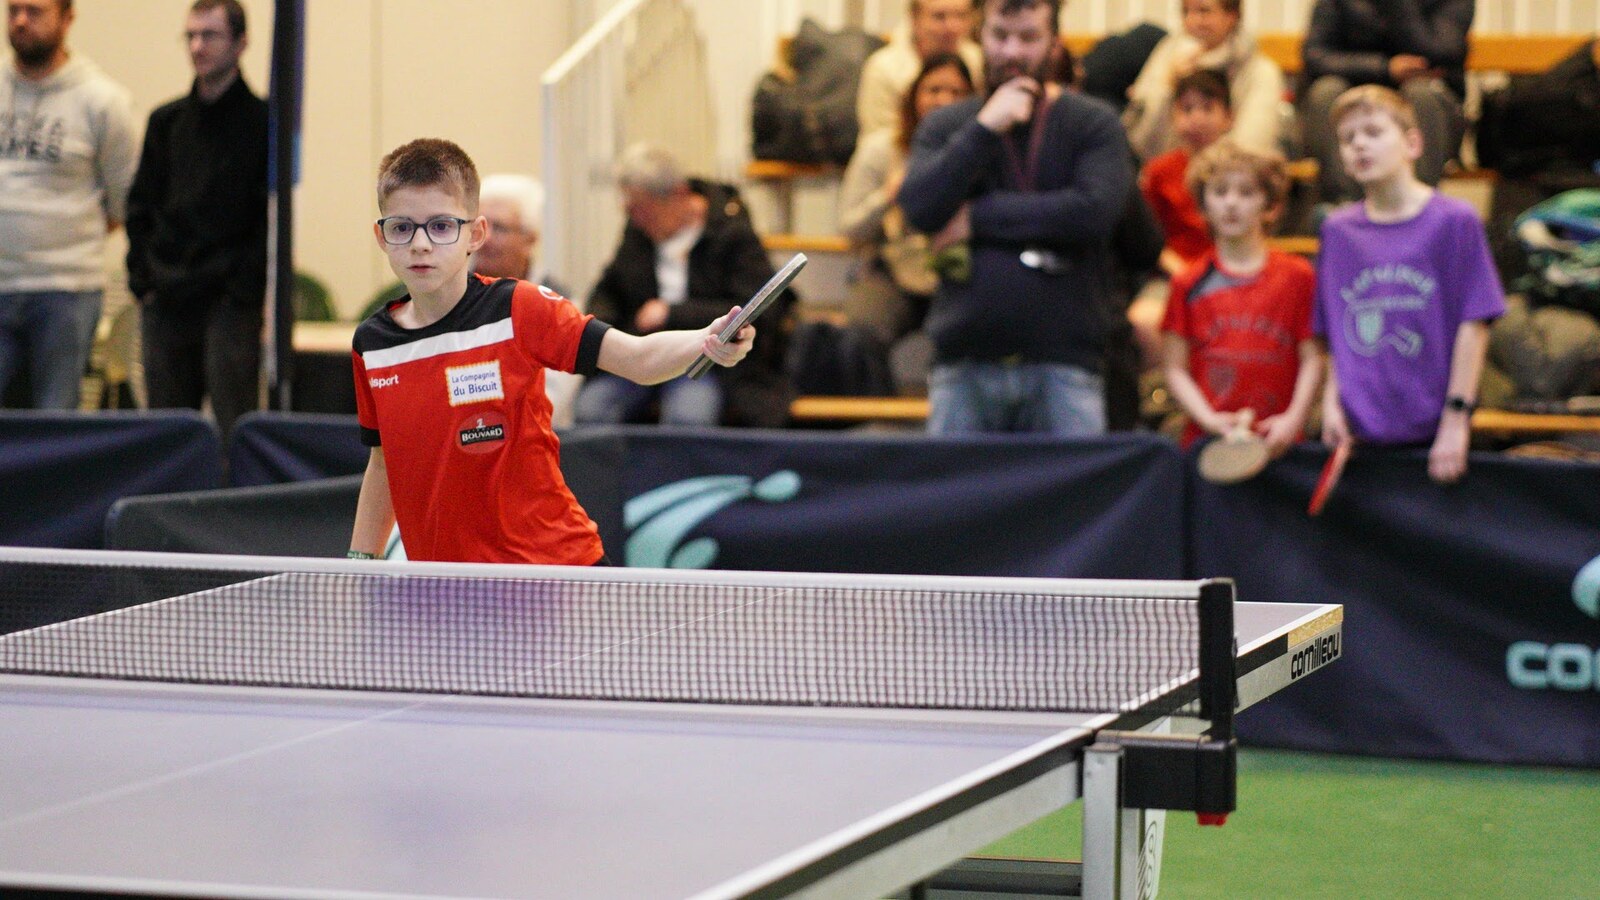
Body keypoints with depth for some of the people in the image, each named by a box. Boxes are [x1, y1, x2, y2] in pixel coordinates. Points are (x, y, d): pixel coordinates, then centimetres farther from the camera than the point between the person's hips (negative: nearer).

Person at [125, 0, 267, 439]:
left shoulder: (262, 121, -1)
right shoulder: (166, 122, 13)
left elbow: (273, 219, -5)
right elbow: (140, 206, 16)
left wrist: (245, 288, -12)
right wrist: (142, 282, 5)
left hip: (231, 304, -5)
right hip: (166, 305, 5)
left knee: (235, 426, -8)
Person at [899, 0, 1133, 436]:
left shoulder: (1093, 123, 5)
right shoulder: (946, 126, 12)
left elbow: (1096, 209, -13)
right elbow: (920, 207, -5)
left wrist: (977, 218, -7)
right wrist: (986, 128, -7)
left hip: (1063, 365, -2)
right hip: (964, 363, 2)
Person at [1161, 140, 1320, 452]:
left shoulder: (1297, 277, 6)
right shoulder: (1190, 285, 7)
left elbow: (1312, 359, 4)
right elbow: (1175, 368, 5)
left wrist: (1293, 419, -9)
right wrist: (1209, 419, -8)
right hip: (1208, 440, 0)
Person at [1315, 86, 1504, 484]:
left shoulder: (1454, 221, -3)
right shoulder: (1337, 230, 8)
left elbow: (1474, 326, -5)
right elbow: (1332, 333, 12)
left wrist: (1456, 418, -9)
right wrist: (1332, 402, 1)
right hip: (1358, 433, 3)